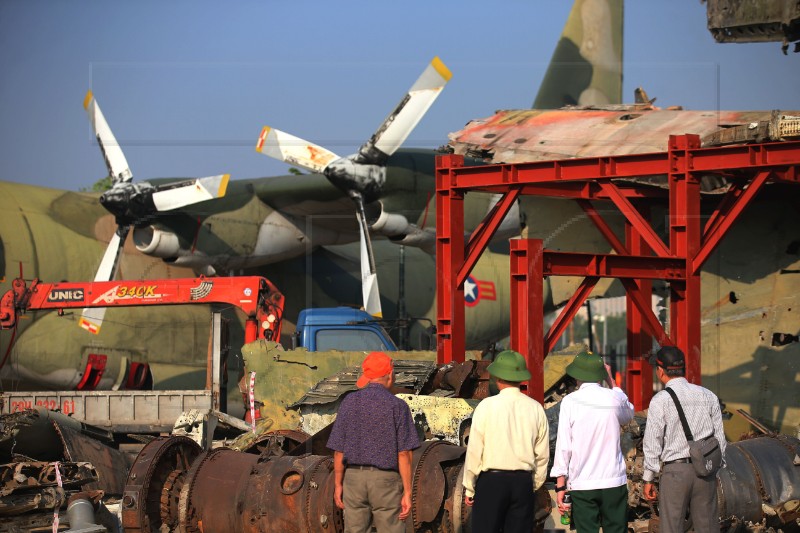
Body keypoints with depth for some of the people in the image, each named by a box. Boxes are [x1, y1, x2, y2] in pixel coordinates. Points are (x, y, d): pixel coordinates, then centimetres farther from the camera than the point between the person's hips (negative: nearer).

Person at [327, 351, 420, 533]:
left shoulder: (349, 402, 1)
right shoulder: (398, 406, -7)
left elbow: (339, 450, 2)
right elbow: (404, 454, -10)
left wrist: (338, 484, 11)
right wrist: (407, 493, -7)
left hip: (354, 477, 3)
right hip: (385, 480, -3)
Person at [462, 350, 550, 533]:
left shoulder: (487, 406, -6)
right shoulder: (536, 408, 3)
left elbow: (474, 450, -5)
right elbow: (542, 454, 6)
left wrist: (469, 488, 4)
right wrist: (535, 485, 18)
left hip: (491, 479, -3)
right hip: (523, 481, 3)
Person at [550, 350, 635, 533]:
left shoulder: (570, 402, -5)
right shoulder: (615, 399, 1)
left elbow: (563, 445, -6)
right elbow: (629, 414, 27)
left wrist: (560, 485, -1)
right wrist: (611, 380, 30)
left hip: (582, 484, -2)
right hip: (614, 482, 2)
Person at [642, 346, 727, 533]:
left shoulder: (660, 401, -8)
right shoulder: (708, 396, 5)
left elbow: (652, 444, -6)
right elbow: (719, 436, 9)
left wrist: (648, 479, 2)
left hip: (675, 470, -4)